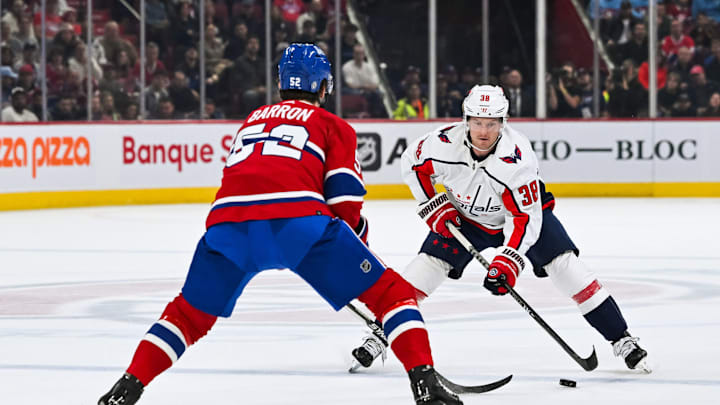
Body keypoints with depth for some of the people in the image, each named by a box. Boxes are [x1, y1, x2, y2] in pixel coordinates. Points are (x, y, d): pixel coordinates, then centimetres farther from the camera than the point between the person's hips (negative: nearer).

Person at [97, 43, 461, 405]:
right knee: (389, 292, 8)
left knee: (189, 313, 25)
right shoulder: (333, 126, 21)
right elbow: (344, 198, 8)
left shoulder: (254, 119, 35)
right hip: (299, 221, -4)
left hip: (229, 225, 4)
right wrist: (358, 238, 27)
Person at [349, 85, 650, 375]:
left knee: (563, 264, -14)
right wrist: (432, 205, -11)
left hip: (524, 208, -2)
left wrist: (508, 260, -43)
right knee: (430, 263, -13)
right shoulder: (444, 143, -29)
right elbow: (412, 161, -7)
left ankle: (621, 339, -6)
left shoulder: (517, 159, -37)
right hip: (462, 215, 2)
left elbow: (526, 217, -34)